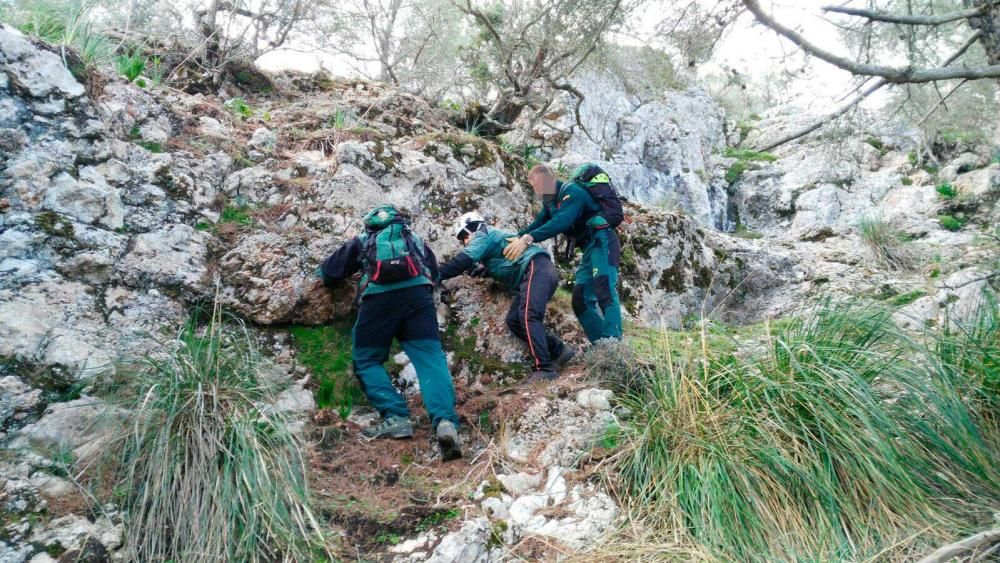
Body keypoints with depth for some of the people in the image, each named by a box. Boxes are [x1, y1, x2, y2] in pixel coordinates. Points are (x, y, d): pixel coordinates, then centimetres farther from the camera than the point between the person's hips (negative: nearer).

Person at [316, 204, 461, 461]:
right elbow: (435, 271, 39)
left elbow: (328, 273, 32)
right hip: (418, 293, 2)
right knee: (430, 357, -9)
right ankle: (445, 421, -32)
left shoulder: (362, 241, 31)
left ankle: (396, 418, -8)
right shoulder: (415, 238, 36)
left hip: (379, 296, -1)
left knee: (366, 360, 12)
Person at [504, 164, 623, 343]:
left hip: (602, 241, -10)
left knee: (604, 292, -25)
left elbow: (562, 221, -29)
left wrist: (529, 238, -38)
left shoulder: (572, 192, -13)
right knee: (581, 300, 2)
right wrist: (517, 238, -2)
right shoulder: (551, 201, 16)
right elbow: (539, 223, 16)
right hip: (589, 247, 10)